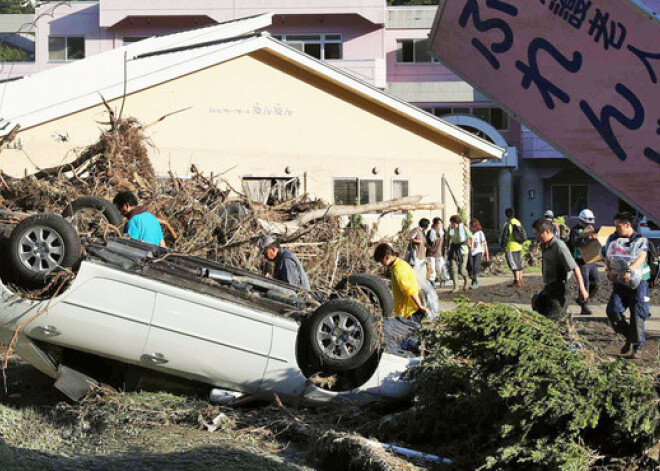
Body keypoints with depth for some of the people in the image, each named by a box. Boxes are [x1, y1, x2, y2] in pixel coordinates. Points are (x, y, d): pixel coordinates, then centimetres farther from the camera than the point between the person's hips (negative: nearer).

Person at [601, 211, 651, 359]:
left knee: (637, 315, -4)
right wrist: (609, 270, -3)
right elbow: (607, 256, 17)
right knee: (613, 311, -10)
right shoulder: (613, 238, 8)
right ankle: (629, 337, 13)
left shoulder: (641, 240, -6)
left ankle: (638, 346, 10)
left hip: (637, 283, -4)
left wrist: (629, 270, -37)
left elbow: (641, 257, -22)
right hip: (619, 282, 4)